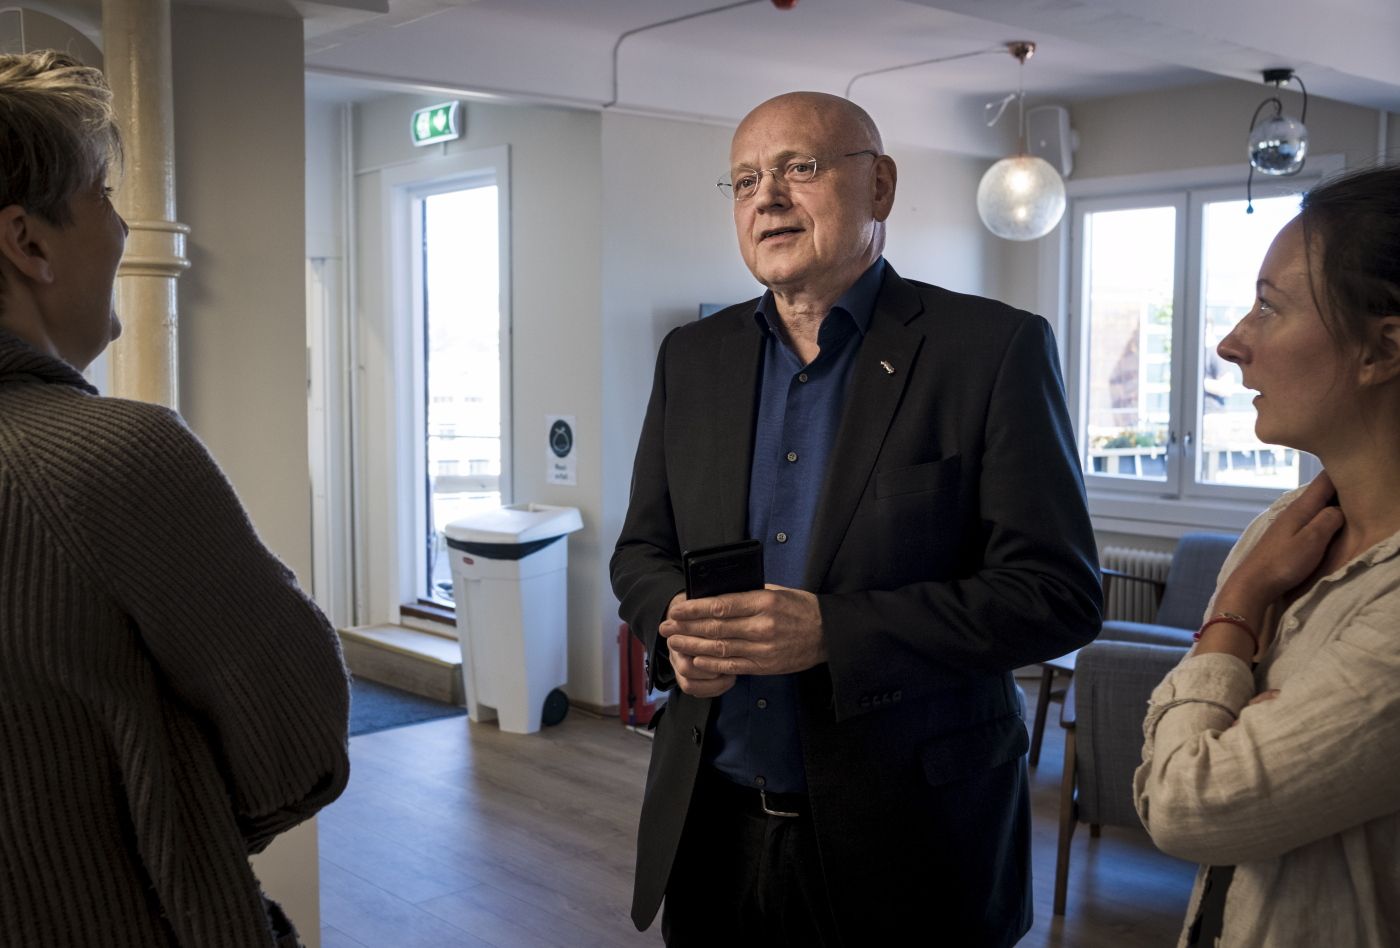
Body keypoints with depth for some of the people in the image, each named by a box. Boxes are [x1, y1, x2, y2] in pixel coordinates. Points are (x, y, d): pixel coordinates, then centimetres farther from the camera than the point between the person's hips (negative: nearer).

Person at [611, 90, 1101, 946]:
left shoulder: (994, 349, -9)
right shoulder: (692, 357, 6)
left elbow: (1059, 592, -14)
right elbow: (643, 551, 12)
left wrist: (831, 633, -23)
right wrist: (677, 627, -11)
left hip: (908, 838, -4)